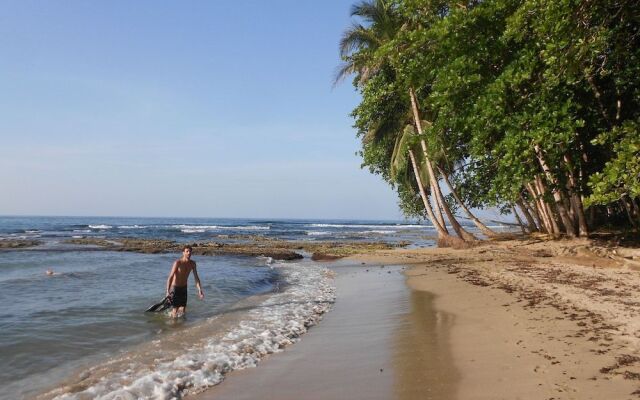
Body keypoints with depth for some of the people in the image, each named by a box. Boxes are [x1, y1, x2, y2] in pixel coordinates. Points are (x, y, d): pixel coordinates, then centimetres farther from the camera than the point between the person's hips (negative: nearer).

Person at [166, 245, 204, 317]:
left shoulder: (192, 263, -6)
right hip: (175, 288, -5)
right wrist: (168, 291, -36)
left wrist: (199, 290, -11)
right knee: (176, 309, -2)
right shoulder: (178, 262, -23)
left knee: (183, 310, 12)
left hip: (184, 288, 6)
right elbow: (170, 277, -27)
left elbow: (196, 277, -2)